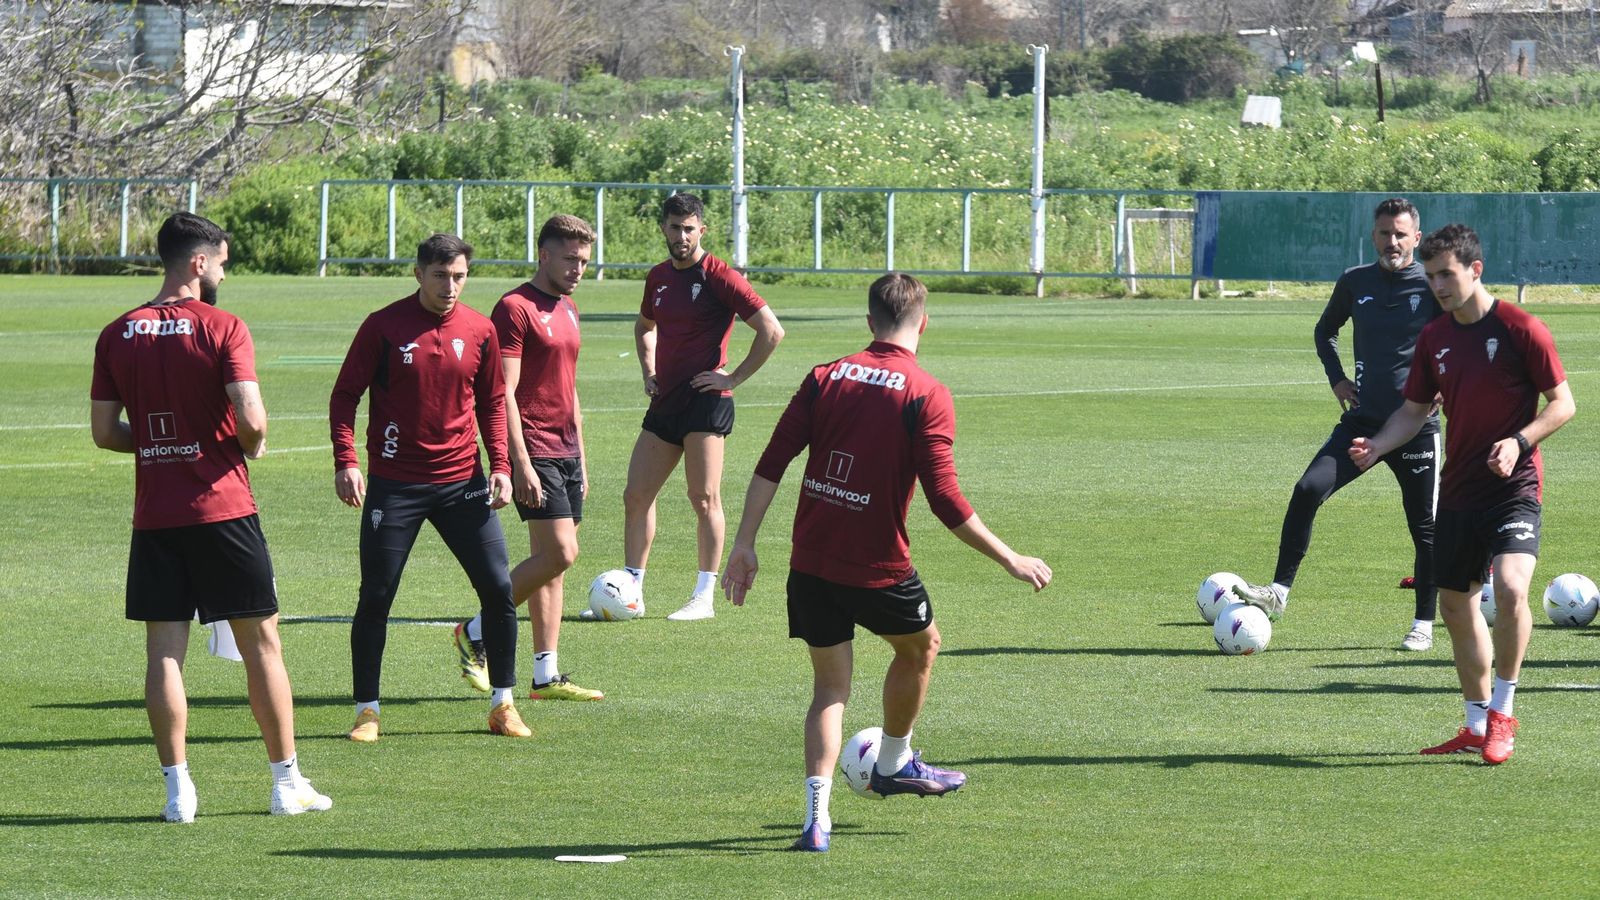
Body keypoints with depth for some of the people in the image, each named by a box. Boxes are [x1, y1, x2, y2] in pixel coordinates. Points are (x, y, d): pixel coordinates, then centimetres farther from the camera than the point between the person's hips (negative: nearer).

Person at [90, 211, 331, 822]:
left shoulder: (117, 336, 4)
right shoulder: (221, 329, -9)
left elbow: (104, 432, 6)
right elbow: (251, 419, -18)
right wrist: (253, 445, 4)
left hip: (154, 516, 3)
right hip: (222, 510, -3)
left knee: (163, 650, 5)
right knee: (261, 643, 6)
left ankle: (177, 788, 2)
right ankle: (288, 783, 9)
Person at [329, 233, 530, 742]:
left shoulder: (479, 330, 4)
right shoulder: (384, 327, -5)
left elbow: (493, 402, 14)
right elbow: (345, 396, -1)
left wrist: (500, 465, 2)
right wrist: (345, 461, -13)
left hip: (461, 480, 3)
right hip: (394, 484, -3)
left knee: (498, 588, -2)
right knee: (375, 597, -3)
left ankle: (502, 704, 11)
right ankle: (367, 711, 9)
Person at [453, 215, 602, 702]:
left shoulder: (568, 310, 17)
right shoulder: (515, 309, -10)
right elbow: (502, 393, -15)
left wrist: (580, 460, 23)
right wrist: (520, 464, -21)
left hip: (565, 453, 9)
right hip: (533, 451, -9)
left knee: (551, 561, 7)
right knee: (559, 554, -15)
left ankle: (546, 675, 8)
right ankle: (475, 634, -1)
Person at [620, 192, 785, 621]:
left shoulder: (719, 277, -8)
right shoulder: (658, 277, 13)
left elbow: (771, 330, -12)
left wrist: (734, 377, -11)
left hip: (705, 401, -7)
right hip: (665, 403, 7)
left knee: (704, 497, -6)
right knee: (636, 496, 6)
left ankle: (705, 597, -1)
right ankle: (631, 590, 13)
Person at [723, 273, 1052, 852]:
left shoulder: (825, 378, 3)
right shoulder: (927, 396, -9)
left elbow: (771, 464, -2)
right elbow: (945, 501, -15)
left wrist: (744, 544, 3)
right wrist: (1010, 561, -7)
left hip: (810, 563, 3)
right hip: (878, 566, -3)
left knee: (830, 686, 13)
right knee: (920, 646, 27)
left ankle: (816, 817, -3)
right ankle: (893, 763, 41)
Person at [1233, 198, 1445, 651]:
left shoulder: (1434, 286, -5)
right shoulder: (1355, 282, 6)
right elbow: (1325, 331, 24)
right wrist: (1336, 378, 10)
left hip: (1416, 425, -3)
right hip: (1363, 419, 3)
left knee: (1424, 527, 3)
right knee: (1307, 490, -16)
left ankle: (1423, 625, 17)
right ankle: (1279, 591, -12)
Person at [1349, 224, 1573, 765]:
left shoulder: (1519, 329, -9)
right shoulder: (1435, 338, 8)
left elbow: (1562, 403, -6)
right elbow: (1415, 410, 16)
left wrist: (1520, 441, -21)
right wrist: (1378, 446, -3)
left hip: (1515, 486, -7)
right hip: (1459, 491, 7)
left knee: (1510, 589, -25)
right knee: (1456, 604, 11)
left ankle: (1502, 713, -8)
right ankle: (1478, 728, 26)